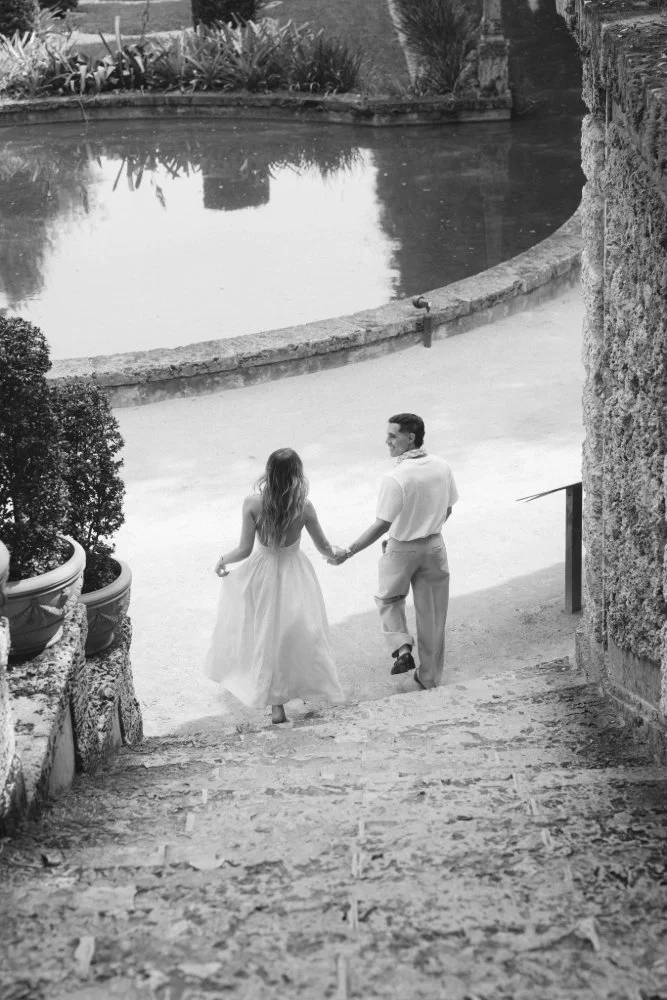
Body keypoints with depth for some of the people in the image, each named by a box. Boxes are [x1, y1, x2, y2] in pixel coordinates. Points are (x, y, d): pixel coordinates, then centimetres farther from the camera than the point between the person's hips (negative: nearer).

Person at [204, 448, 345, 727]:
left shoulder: (253, 503, -18)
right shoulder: (304, 506, -16)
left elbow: (245, 549, -14)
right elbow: (323, 546, -5)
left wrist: (222, 560, 6)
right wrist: (335, 552, 19)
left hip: (262, 573, 1)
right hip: (294, 575, 0)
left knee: (266, 630, 18)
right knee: (295, 632, 15)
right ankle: (277, 702, 21)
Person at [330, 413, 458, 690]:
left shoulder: (395, 479, -26)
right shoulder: (442, 468, -7)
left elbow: (382, 525, -23)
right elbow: (447, 510, 5)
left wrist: (348, 552, -18)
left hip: (401, 550, -4)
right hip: (434, 547, 5)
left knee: (389, 599, 24)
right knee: (431, 611, 15)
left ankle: (402, 648, 5)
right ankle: (430, 675, 26)